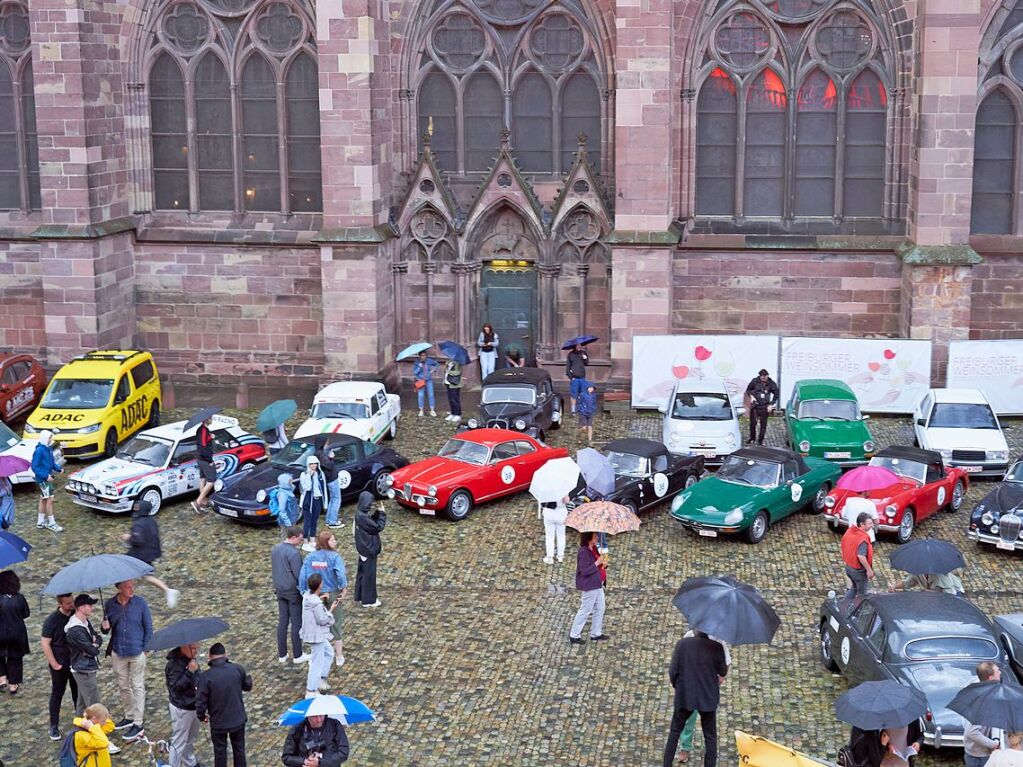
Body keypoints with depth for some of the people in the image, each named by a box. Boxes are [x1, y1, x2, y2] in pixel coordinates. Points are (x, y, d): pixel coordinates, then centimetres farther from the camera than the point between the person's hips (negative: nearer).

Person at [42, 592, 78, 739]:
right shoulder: (52, 620, -15)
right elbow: (45, 644, -14)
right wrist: (55, 665, -14)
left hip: (76, 662, 4)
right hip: (60, 665, -3)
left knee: (78, 692, 14)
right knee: (57, 694, 7)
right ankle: (54, 726, 16)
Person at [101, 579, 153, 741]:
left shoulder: (140, 603, -10)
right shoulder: (110, 604, -4)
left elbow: (148, 627, -3)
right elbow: (106, 629, 5)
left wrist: (144, 648, -8)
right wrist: (104, 627, -18)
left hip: (137, 653, -3)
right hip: (118, 653, 3)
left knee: (137, 687, 2)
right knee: (123, 686, 16)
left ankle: (138, 724, 6)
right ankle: (129, 717, 33)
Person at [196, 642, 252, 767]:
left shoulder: (205, 677, -21)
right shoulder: (238, 669, -13)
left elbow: (200, 702, -17)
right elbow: (247, 686, 4)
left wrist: (202, 716, 3)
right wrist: (248, 676, 24)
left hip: (218, 723, -2)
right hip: (238, 719, 2)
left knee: (220, 752, 18)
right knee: (239, 749, 21)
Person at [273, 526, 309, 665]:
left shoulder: (275, 549, 3)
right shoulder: (293, 553, -22)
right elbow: (299, 574, -20)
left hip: (280, 590, 7)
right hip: (293, 591, -7)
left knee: (282, 621, 12)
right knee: (296, 623, 4)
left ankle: (282, 654, 18)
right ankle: (297, 655, 11)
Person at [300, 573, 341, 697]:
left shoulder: (307, 595, -3)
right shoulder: (317, 604, -30)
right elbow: (322, 620, -23)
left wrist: (319, 599, 1)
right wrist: (331, 609, -12)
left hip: (312, 634, 10)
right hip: (317, 636, -10)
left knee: (329, 653, 27)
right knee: (317, 662, 2)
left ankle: (321, 679, 33)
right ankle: (311, 691, 9)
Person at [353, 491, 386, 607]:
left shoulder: (360, 513, 1)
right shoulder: (363, 517, -28)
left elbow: (371, 523, 12)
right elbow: (378, 527, -23)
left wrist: (376, 513, -1)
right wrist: (382, 513, -13)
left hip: (363, 549, 10)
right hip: (369, 550, -10)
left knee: (362, 572, 20)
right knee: (369, 574, 4)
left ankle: (360, 596, 33)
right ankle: (368, 600, 16)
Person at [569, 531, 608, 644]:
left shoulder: (593, 549, 4)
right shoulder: (584, 552, -24)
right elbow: (584, 571, -27)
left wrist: (603, 564, -2)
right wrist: (597, 563, -23)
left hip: (597, 584, 10)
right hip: (589, 586, -10)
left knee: (600, 608, 17)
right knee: (585, 610, 1)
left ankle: (596, 633, 31)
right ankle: (574, 635, 13)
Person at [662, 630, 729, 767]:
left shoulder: (682, 644, -12)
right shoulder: (716, 647, -14)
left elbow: (673, 671, -8)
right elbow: (722, 671, 0)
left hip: (684, 696, 1)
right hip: (708, 697, -1)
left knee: (675, 732, 19)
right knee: (710, 736, 14)